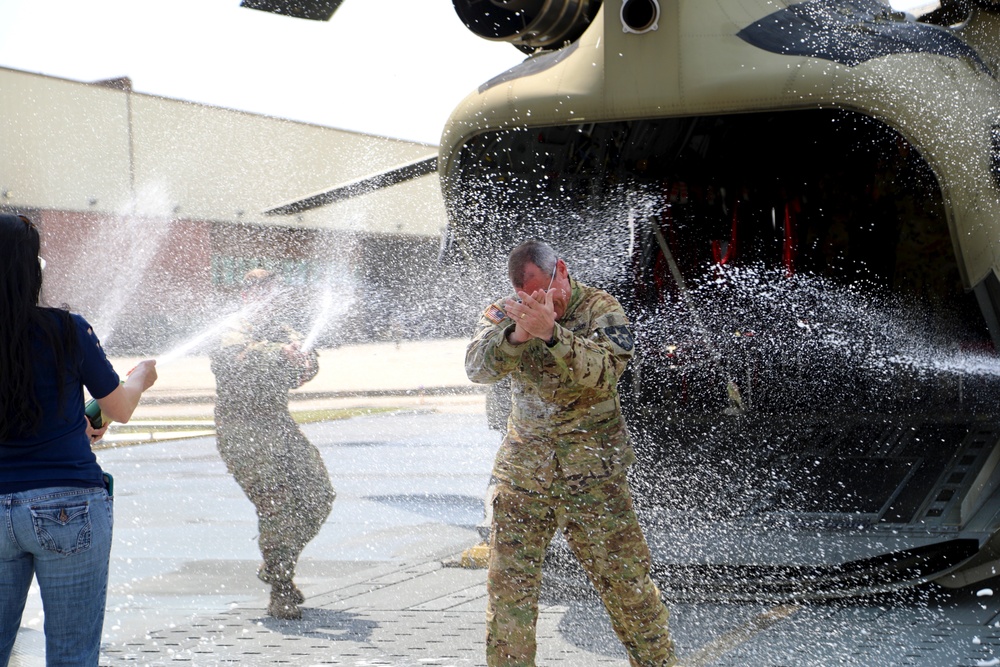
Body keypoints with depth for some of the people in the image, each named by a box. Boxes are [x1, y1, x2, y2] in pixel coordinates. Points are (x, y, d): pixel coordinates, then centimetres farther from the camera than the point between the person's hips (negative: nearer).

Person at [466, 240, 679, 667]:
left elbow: (603, 372, -23)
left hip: (591, 468, -2)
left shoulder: (600, 308, -6)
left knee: (624, 576, 1)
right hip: (523, 467, 3)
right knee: (508, 580, 1)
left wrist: (550, 332, -37)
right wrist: (516, 335, -34)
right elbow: (478, 367, -15)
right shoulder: (506, 313, 2)